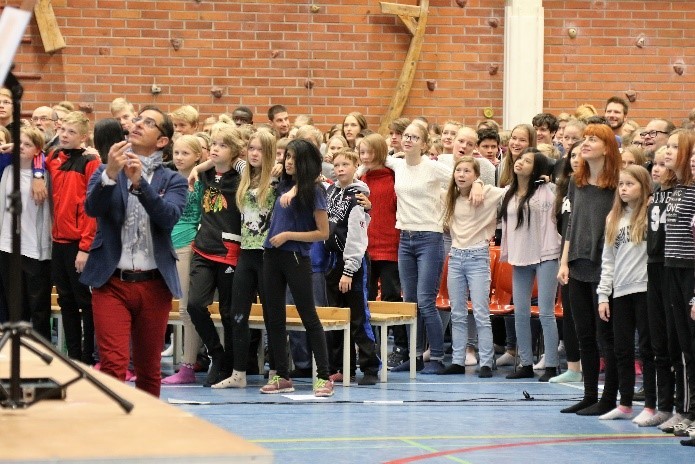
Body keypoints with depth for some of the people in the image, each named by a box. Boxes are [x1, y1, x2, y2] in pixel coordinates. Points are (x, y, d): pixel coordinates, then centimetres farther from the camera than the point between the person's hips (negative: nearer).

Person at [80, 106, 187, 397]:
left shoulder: (172, 181, 8)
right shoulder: (105, 173, 9)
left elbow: (169, 217, -12)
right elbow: (92, 208, -10)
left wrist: (139, 182, -25)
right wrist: (111, 173, -26)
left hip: (154, 284, 1)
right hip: (112, 282, -1)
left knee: (149, 370, 10)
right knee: (112, 367, -13)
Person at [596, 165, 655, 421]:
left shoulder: (651, 215, -5)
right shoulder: (614, 218, 14)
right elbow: (608, 259, 14)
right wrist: (603, 294, 11)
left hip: (645, 289, -6)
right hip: (620, 291, 6)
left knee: (647, 348, -1)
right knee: (622, 350, 10)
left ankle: (650, 406, 5)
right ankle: (625, 404, 19)